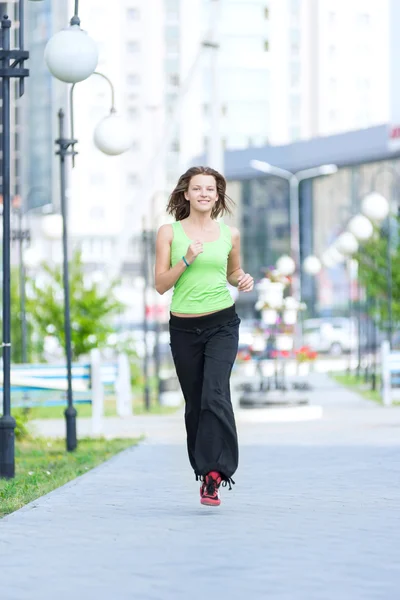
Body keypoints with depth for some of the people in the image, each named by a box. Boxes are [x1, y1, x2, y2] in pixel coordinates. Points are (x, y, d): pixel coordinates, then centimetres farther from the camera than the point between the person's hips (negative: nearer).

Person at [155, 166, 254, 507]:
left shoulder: (230, 234, 6)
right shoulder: (170, 233, 1)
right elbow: (160, 284, -2)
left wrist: (243, 280, 0)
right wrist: (186, 260, -15)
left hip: (222, 324, -1)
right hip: (184, 327, 1)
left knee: (215, 394, -18)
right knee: (194, 402, 7)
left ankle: (214, 473, -19)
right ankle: (204, 471, 22)